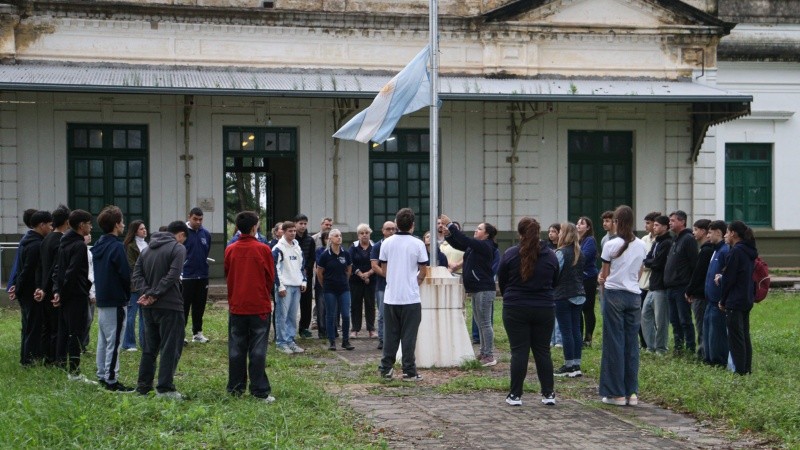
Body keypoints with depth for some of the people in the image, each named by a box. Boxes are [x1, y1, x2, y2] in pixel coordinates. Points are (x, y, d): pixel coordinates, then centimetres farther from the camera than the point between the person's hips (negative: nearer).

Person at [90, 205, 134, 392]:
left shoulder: (98, 246, 10)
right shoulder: (116, 247, -17)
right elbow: (126, 274, -16)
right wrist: (127, 295, 0)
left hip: (101, 299, 9)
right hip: (116, 301, -9)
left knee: (103, 340, 15)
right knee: (114, 341, -5)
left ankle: (102, 376, 22)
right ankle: (111, 380, -4)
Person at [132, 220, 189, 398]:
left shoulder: (148, 249, 15)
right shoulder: (178, 248, -6)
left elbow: (136, 275, 5)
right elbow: (172, 276, -18)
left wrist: (146, 292, -8)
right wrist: (154, 294, -14)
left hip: (149, 308, 7)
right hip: (169, 305, -7)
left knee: (149, 347, 15)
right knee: (170, 347, -1)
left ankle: (143, 386, 17)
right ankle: (165, 388, -3)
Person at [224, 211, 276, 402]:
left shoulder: (230, 250, 0)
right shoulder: (263, 249, -8)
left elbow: (227, 276, 10)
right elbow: (271, 277, 0)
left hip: (236, 306, 3)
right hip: (260, 306, -3)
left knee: (236, 349, 10)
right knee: (258, 350, -1)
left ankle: (235, 388, 14)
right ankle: (260, 390, -2)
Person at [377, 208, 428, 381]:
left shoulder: (387, 243, 1)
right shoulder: (418, 244, -7)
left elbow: (384, 268, 9)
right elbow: (422, 272, -2)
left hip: (390, 297, 3)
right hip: (411, 297, -3)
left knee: (390, 335, 10)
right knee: (409, 336, 2)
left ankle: (386, 369, 13)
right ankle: (409, 372, 4)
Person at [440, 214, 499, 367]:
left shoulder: (485, 246, -13)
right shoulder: (475, 246, 15)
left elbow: (465, 240, -21)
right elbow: (458, 244, 18)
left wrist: (450, 225, -18)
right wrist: (447, 234, 0)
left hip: (484, 290, -10)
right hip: (476, 289, 10)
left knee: (485, 323, -8)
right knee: (480, 323, 13)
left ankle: (489, 355, -7)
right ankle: (484, 353, 19)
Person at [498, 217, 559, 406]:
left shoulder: (510, 254, -8)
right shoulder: (550, 256, 0)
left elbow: (501, 282, 3)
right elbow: (555, 283, 12)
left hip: (516, 309, -2)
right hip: (545, 310, 2)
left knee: (519, 351, 1)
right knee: (543, 351, 10)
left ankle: (515, 395, 3)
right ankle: (548, 394, 11)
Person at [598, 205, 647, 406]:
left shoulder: (611, 245, -9)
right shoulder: (641, 245, 5)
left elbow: (604, 275, -1)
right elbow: (639, 274, 14)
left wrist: (602, 282, 19)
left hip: (614, 294, -4)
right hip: (634, 295, 4)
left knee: (614, 343, 1)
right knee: (632, 343, 8)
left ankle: (617, 393, 3)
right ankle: (632, 392, 9)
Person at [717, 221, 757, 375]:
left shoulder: (735, 252, -15)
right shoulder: (749, 252, 13)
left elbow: (729, 279, -15)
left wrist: (723, 300, -4)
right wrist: (722, 278, 10)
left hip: (734, 302, -9)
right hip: (747, 300, 9)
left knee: (735, 337, -5)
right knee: (745, 336, 13)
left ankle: (740, 370, -4)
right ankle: (747, 369, 17)